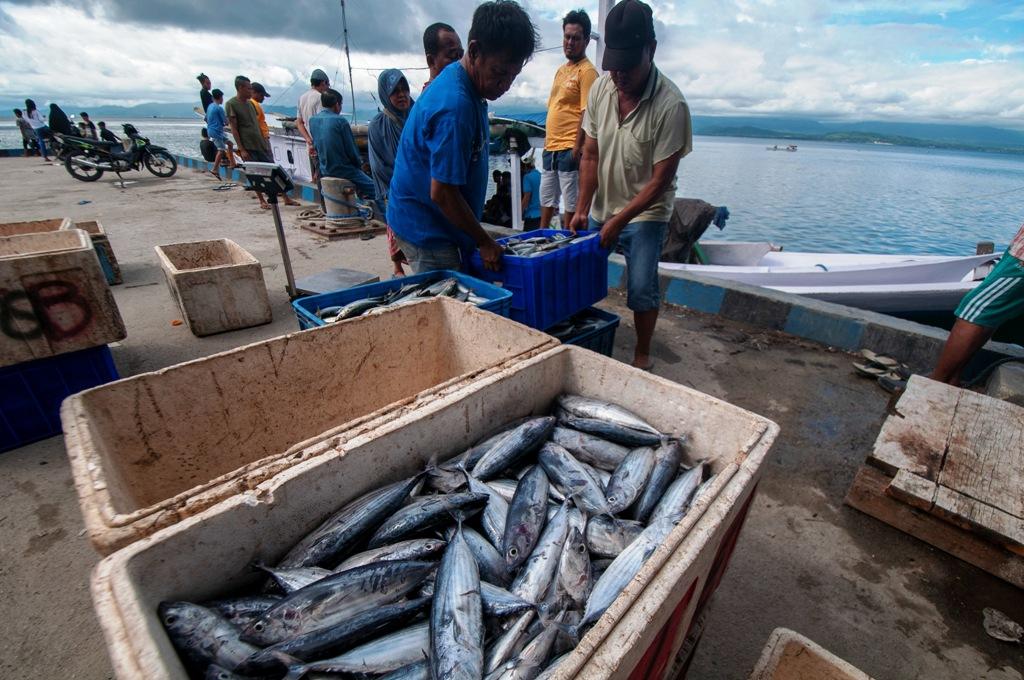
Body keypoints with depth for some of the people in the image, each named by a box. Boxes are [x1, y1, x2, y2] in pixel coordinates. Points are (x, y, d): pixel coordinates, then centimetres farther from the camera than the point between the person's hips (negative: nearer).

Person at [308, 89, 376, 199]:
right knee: (375, 190, -1)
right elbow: (350, 148, -11)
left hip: (324, 171, 8)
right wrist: (359, 164, 7)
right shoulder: (340, 120, -15)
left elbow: (316, 146, 14)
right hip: (344, 171, -8)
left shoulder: (312, 120, 5)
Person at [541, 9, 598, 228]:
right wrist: (547, 143, 17)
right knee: (546, 198, 16)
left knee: (571, 202, -1)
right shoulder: (561, 69, 18)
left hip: (569, 150, -9)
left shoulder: (587, 71, -7)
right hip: (551, 148, 9)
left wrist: (576, 148, -21)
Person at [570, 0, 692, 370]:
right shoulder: (601, 88, -5)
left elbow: (660, 180, -18)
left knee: (641, 288, -8)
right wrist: (582, 208, -9)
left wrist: (619, 220, -20)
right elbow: (590, 154, -1)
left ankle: (642, 355, 14)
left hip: (645, 213, -4)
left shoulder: (670, 105, -19)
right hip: (600, 208, 5)